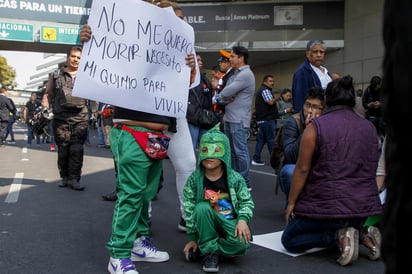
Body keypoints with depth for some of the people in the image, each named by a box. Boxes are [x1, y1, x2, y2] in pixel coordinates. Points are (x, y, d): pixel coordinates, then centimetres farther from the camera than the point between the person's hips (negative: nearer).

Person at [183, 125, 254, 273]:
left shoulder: (235, 179, -9)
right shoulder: (195, 179, -9)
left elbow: (247, 202, -2)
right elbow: (189, 208, -6)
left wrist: (243, 219, -23)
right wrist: (192, 237, -6)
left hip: (230, 222, 0)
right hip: (207, 223, 0)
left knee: (241, 243, -30)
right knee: (202, 207, -32)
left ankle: (204, 247, -5)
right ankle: (211, 251, -17)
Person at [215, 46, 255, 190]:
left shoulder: (246, 74, -14)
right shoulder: (235, 74, 18)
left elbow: (226, 93, -19)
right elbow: (227, 93, 16)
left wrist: (218, 97, 2)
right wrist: (226, 113, 2)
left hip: (239, 120, -10)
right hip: (229, 118, 10)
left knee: (240, 151, -5)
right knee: (232, 150, 14)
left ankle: (245, 183, 2)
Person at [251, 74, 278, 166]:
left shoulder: (260, 90, 23)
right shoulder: (265, 90, -11)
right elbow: (270, 102, -23)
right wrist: (276, 98, -5)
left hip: (262, 119, 10)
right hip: (268, 119, -10)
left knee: (261, 139, 9)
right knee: (271, 140, -5)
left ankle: (256, 159, 8)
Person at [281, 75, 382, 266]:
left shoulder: (316, 126, -11)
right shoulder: (369, 128, 7)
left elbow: (302, 169, -10)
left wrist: (291, 203, 1)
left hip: (327, 206, -6)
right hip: (364, 206, 6)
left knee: (288, 240, 14)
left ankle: (339, 236, -9)